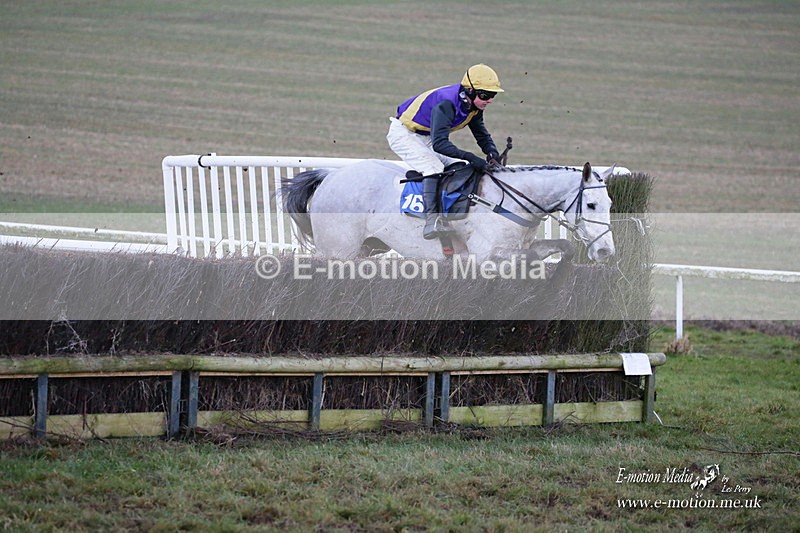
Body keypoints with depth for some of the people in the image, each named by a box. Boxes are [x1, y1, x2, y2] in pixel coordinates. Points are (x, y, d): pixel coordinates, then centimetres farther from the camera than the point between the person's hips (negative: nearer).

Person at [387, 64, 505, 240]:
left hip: (427, 138, 9)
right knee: (433, 167, -29)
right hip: (403, 134, -9)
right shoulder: (446, 104, -35)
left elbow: (482, 134, 5)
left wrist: (492, 152, -17)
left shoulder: (473, 107, -7)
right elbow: (439, 144, -42)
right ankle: (431, 219, -36)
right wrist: (470, 157, -49)